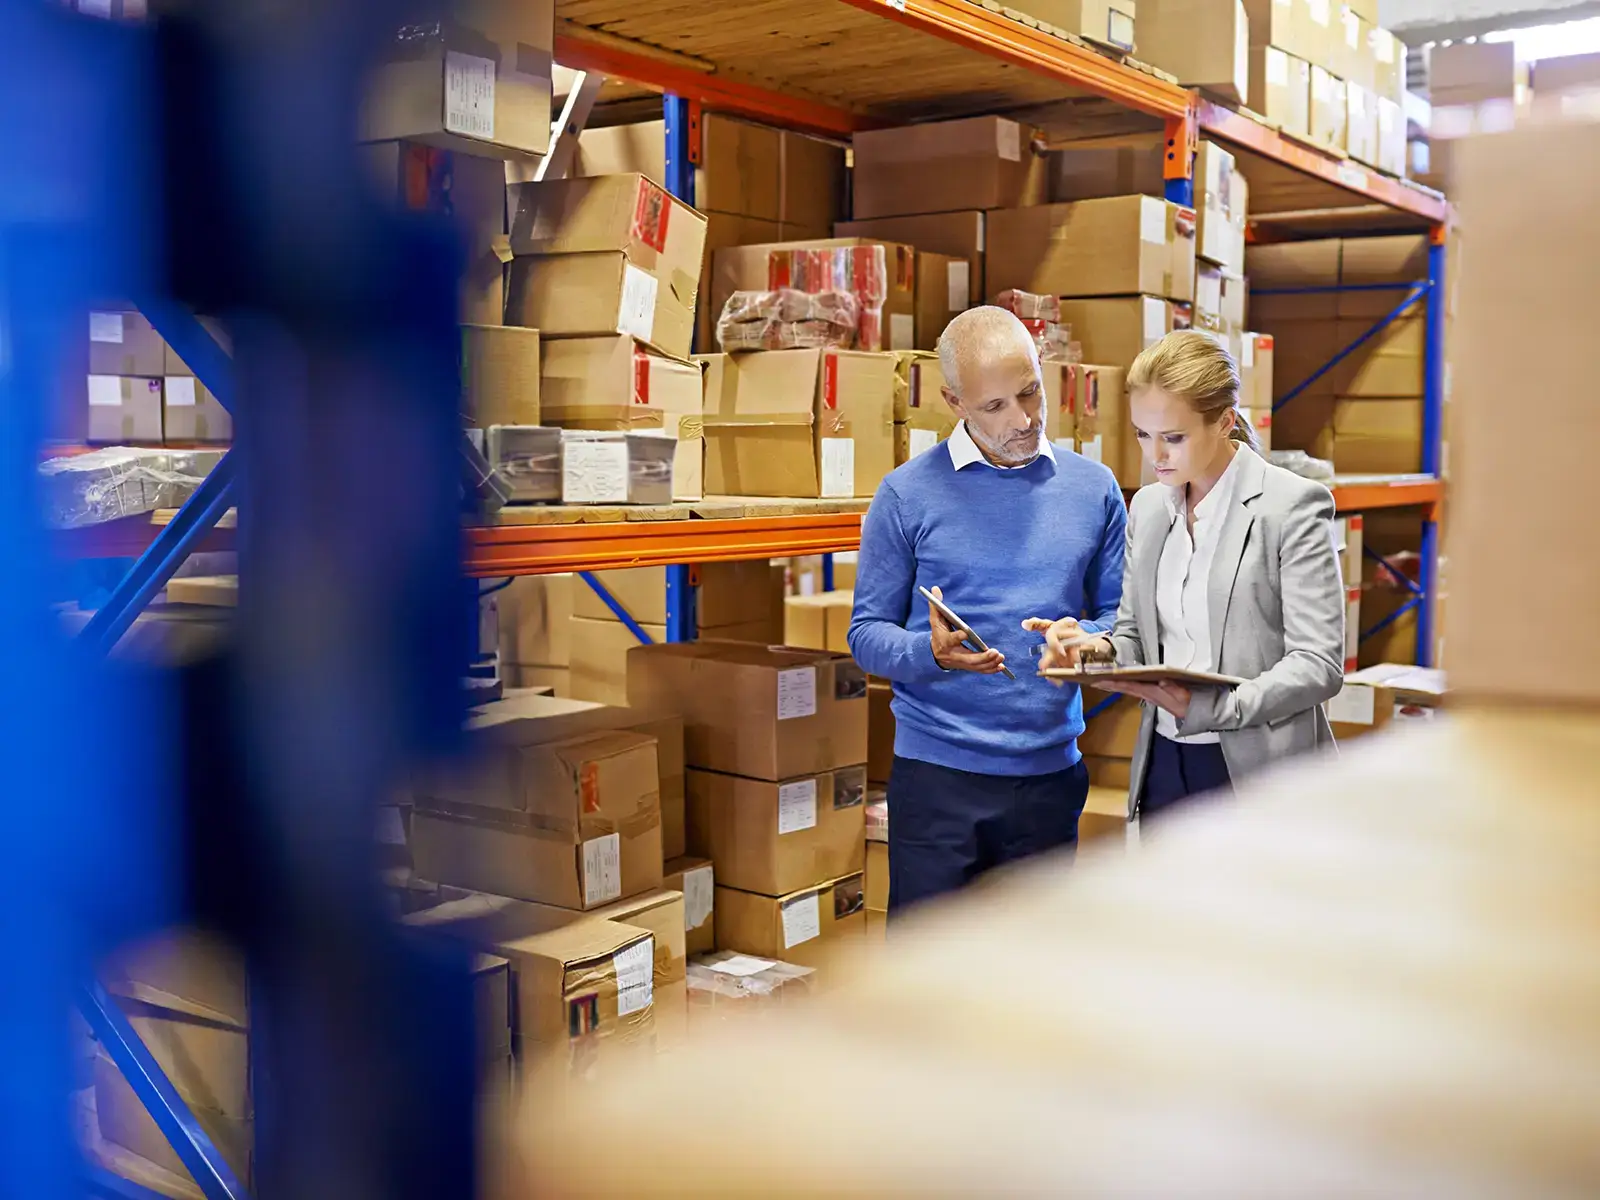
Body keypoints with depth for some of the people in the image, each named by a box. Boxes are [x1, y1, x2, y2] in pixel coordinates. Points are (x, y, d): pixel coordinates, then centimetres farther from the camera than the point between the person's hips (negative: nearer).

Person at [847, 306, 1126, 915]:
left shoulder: (1093, 488, 7)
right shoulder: (908, 493, -2)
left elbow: (1120, 615, 11)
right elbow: (867, 631, -2)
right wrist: (931, 652, -23)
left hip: (1050, 773, 3)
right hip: (937, 773, -3)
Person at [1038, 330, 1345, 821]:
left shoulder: (1291, 505, -10)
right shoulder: (1147, 507, 10)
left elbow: (1320, 664, -15)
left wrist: (1210, 704, -27)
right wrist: (1099, 648, -7)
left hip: (1257, 773, -5)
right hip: (1164, 766, 5)